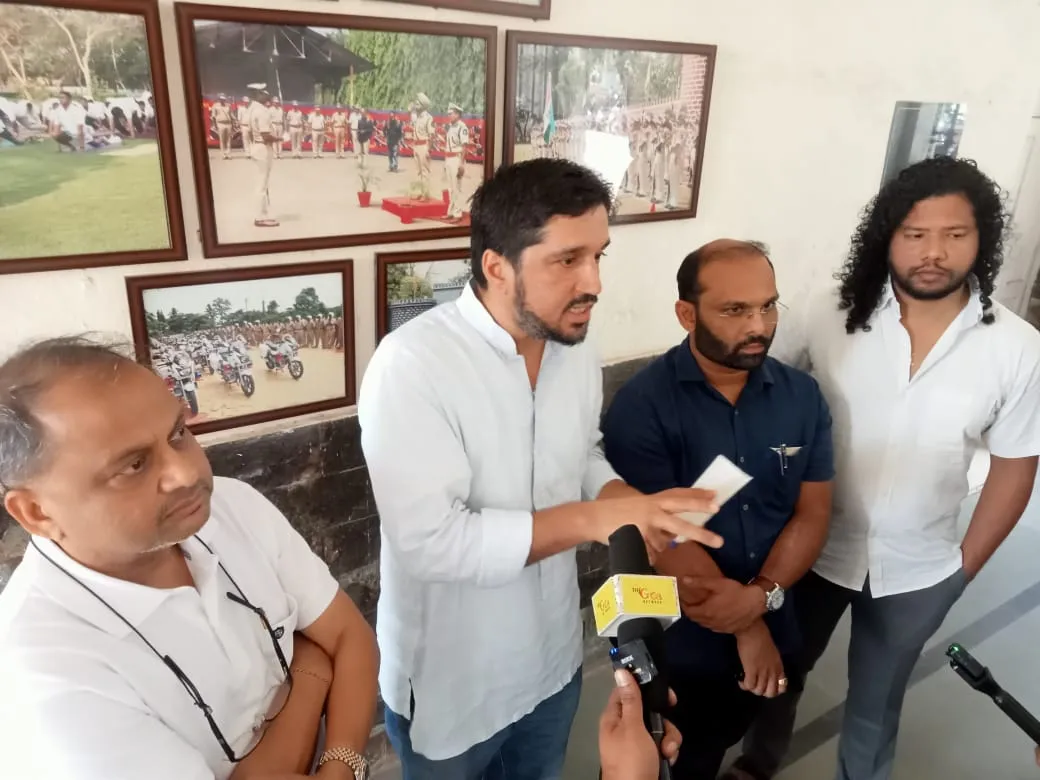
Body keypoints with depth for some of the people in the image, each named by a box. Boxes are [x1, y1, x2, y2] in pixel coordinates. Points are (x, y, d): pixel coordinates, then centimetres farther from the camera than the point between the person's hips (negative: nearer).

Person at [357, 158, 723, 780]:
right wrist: (592, 519, -33)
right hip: (448, 685, -5)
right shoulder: (411, 363, -27)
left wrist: (635, 504, -12)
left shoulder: (577, 350, -5)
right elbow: (431, 541, -30)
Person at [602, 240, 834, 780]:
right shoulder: (641, 406, -21)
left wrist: (761, 597, -21)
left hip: (773, 636, 4)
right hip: (674, 643, -4)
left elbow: (812, 514, -4)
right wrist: (746, 630, -16)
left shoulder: (803, 396, -5)